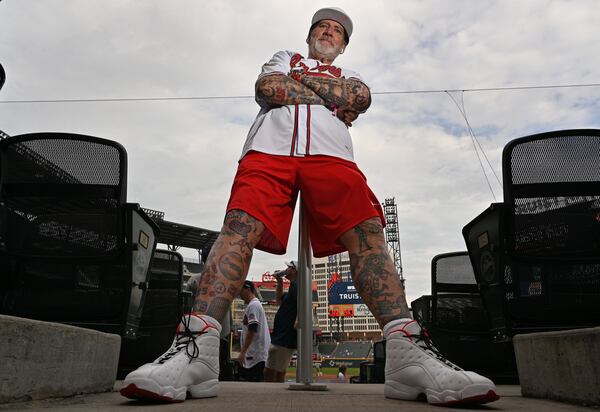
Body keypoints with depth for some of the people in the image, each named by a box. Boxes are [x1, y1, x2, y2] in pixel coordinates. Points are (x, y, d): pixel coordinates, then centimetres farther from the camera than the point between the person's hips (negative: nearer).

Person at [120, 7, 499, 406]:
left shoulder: (349, 75, 37)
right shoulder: (285, 58, 36)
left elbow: (360, 98, 9)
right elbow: (267, 88, 11)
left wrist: (301, 81, 16)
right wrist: (333, 99, 12)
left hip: (330, 153, 1)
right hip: (270, 148, 0)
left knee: (367, 232, -23)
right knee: (240, 226, -26)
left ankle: (408, 351, -33)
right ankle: (196, 350, -37)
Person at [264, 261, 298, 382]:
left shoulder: (296, 285, -12)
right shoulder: (293, 287, 19)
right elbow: (280, 301, 32)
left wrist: (296, 324, -29)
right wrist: (279, 282, 22)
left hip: (284, 339, -11)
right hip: (282, 337, 11)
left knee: (269, 373, -11)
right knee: (279, 373, 16)